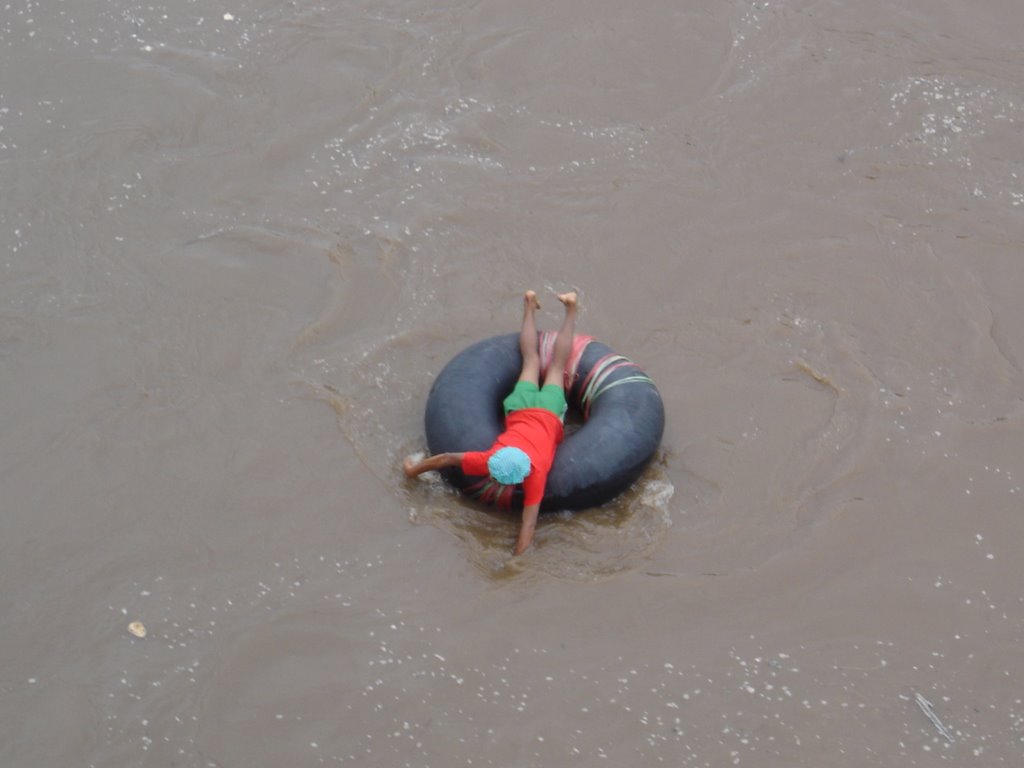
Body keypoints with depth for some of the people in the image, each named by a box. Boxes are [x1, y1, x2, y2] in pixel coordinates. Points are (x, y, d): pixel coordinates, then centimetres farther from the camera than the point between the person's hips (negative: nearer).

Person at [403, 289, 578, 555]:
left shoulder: (535, 473, -43)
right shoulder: (491, 461, -38)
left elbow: (529, 522, -45)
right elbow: (448, 458, -26)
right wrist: (413, 469, -17)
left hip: (548, 414, -1)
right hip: (522, 410, 1)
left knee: (556, 367, 25)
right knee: (532, 360, 27)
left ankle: (570, 308, 40)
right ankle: (529, 304, 47)